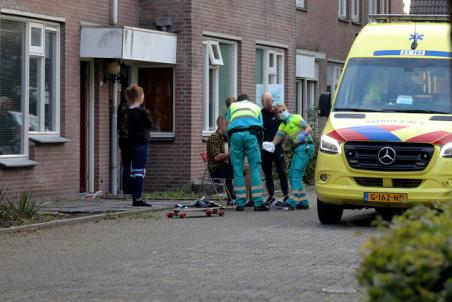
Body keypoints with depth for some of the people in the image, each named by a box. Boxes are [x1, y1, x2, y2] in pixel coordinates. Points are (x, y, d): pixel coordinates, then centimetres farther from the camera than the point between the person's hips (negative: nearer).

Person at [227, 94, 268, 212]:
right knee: (255, 169, -2)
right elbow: (260, 128, 18)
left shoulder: (232, 106, 28)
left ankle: (240, 203, 2)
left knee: (238, 170, 4)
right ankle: (258, 203, -9)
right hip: (251, 134, -1)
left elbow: (228, 125, 20)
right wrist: (259, 147, 22)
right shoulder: (256, 107, 27)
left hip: (235, 135, 1)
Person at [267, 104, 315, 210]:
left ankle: (292, 202, -23)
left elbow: (309, 128, -9)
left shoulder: (295, 118, -2)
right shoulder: (283, 126, 19)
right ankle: (303, 202, 11)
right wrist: (271, 145, -14)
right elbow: (277, 138, 6)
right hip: (298, 149, 9)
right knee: (292, 176, 8)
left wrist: (303, 134, -29)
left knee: (296, 174, -16)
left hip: (305, 147, -9)